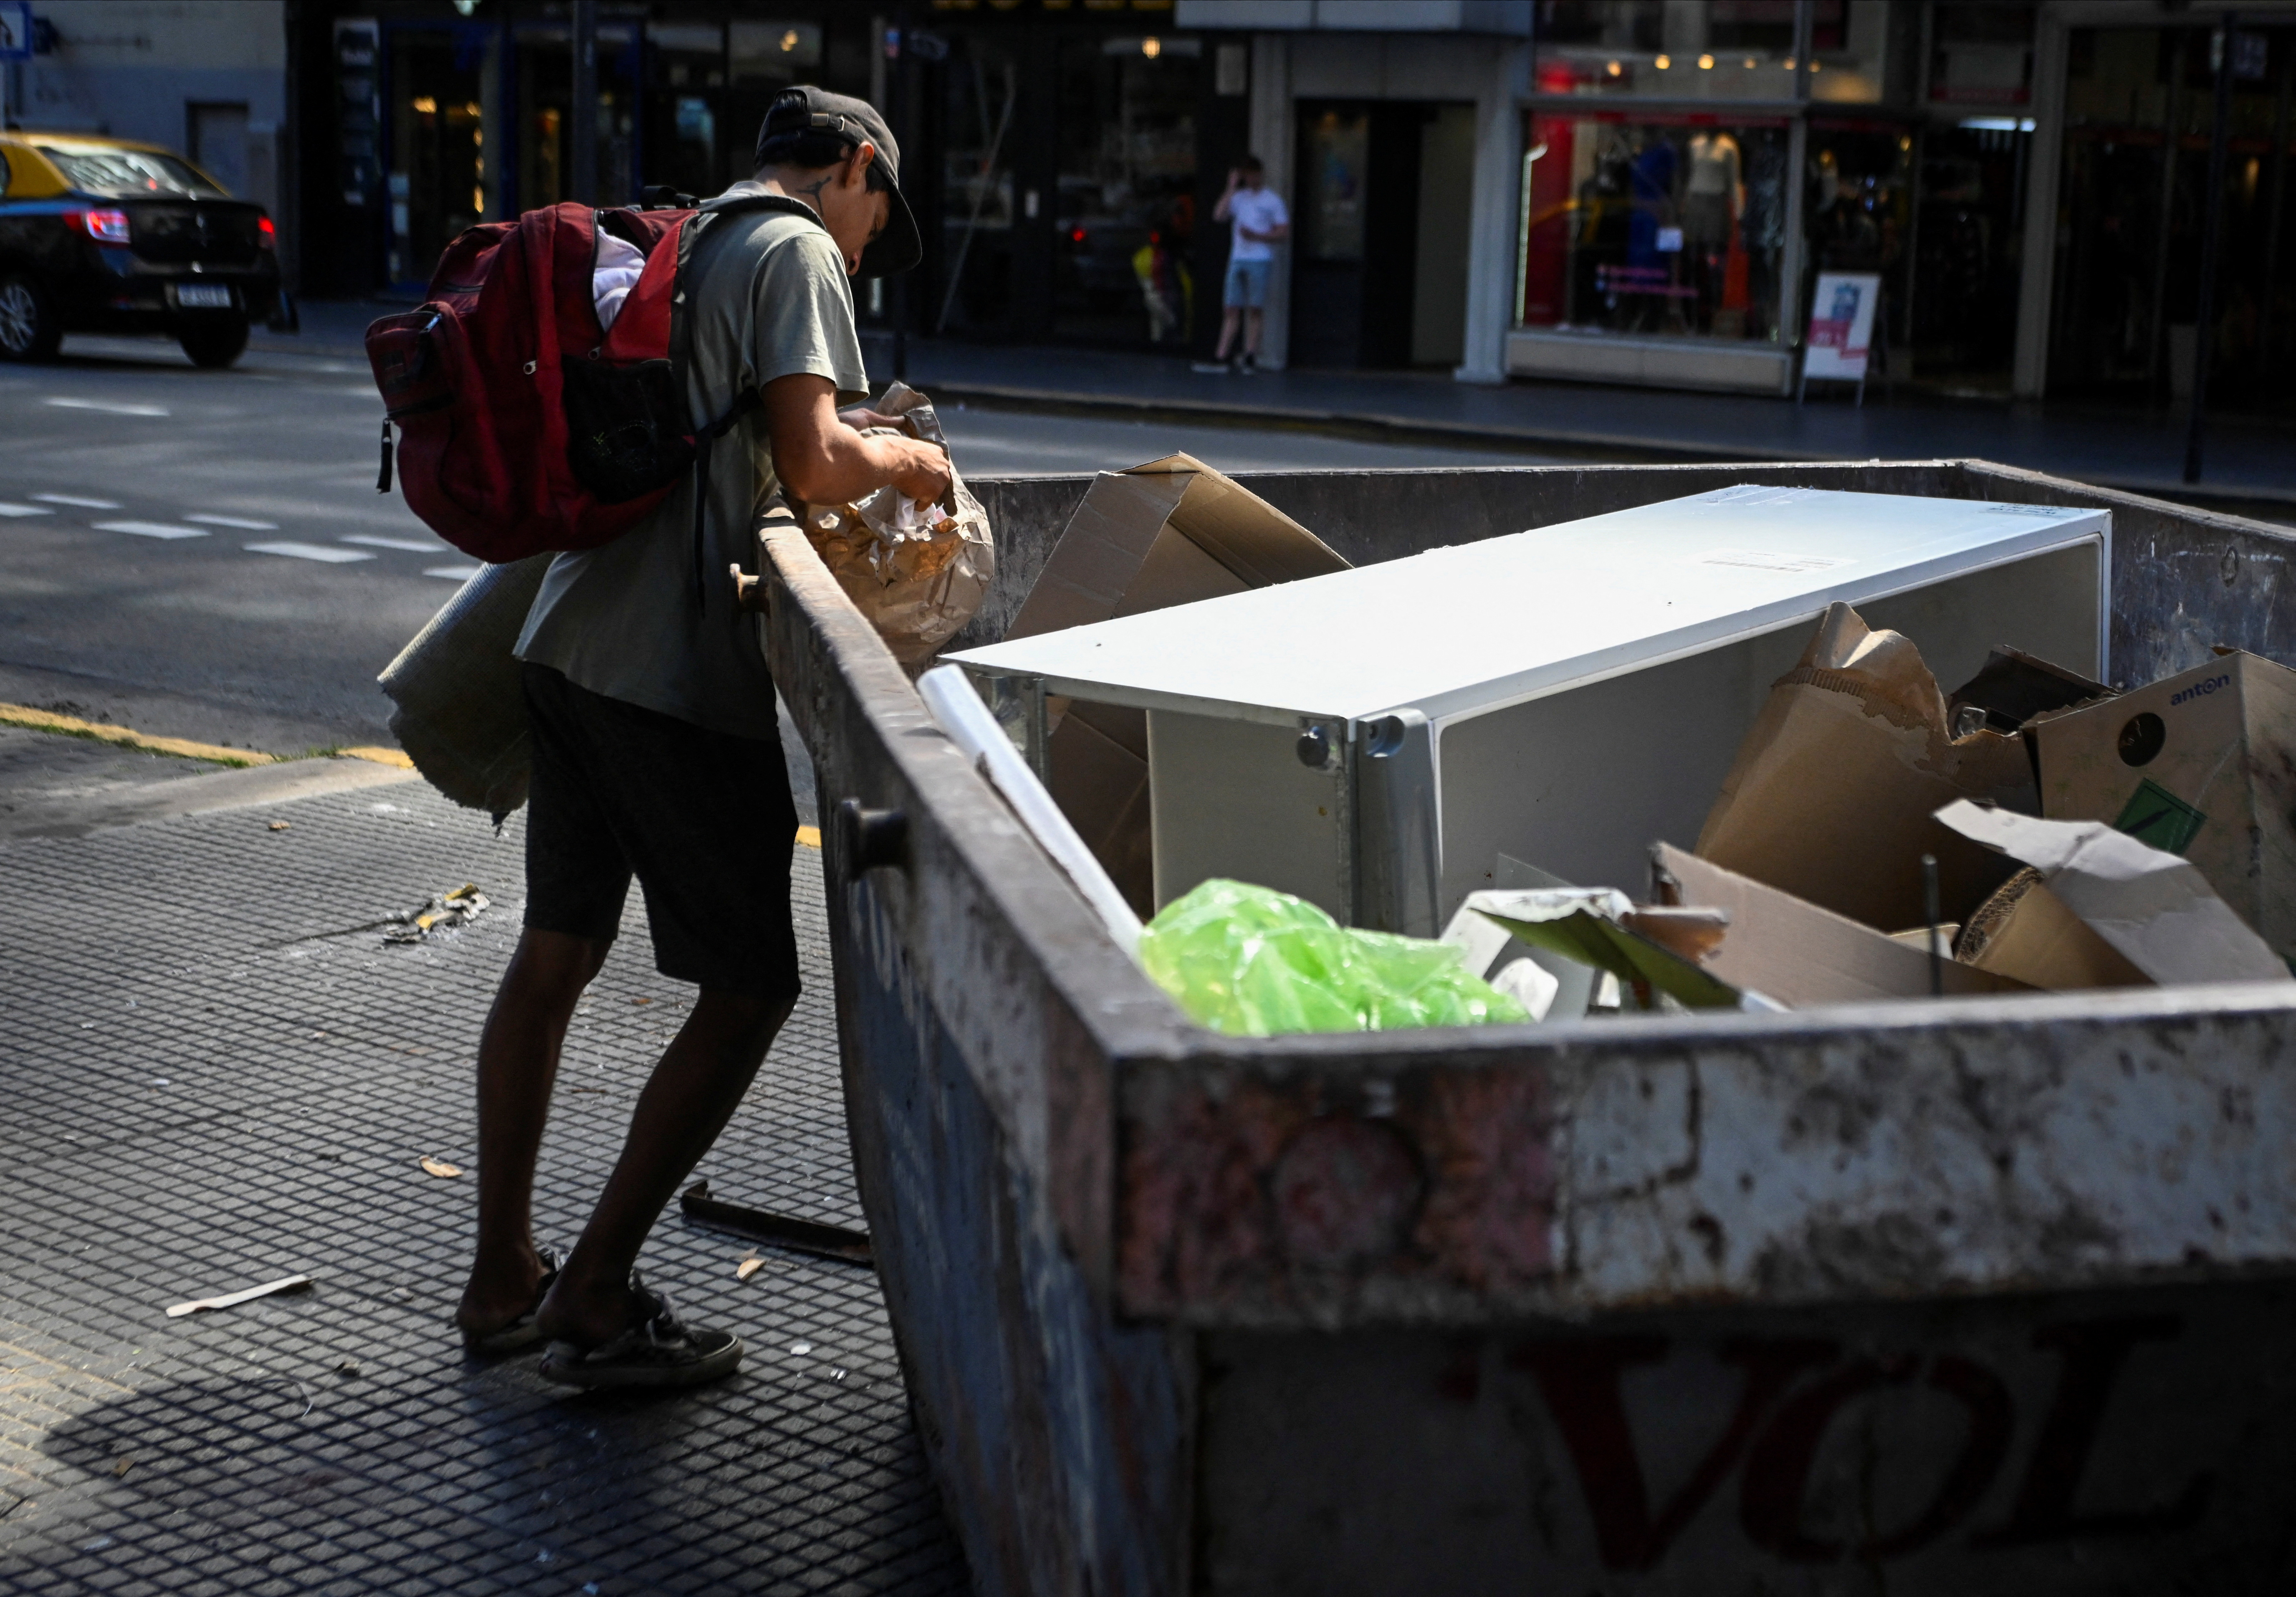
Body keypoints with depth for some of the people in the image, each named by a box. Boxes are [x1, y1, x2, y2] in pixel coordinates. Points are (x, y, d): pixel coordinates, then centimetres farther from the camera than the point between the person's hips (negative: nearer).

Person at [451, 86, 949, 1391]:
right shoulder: (796, 251, -5)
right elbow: (810, 463, -17)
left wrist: (841, 443, 29)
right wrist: (904, 463, 2)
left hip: (572, 643, 9)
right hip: (680, 673, -9)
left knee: (557, 953, 18)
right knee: (752, 986, 0)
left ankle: (504, 1278, 28)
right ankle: (596, 1299, 3)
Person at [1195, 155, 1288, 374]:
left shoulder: (1273, 200, 3)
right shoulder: (1239, 197, 14)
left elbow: (1284, 232, -2)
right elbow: (1219, 215, -1)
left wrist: (1257, 236, -14)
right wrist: (1232, 188, -1)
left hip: (1260, 260, -4)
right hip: (1237, 259, 4)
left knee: (1255, 309, -4)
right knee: (1233, 309, 2)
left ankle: (1250, 355, -1)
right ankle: (1221, 357, 0)